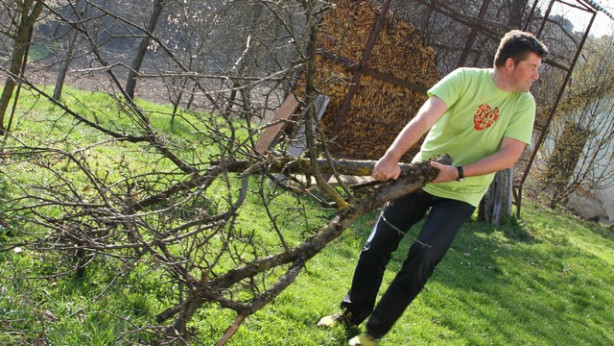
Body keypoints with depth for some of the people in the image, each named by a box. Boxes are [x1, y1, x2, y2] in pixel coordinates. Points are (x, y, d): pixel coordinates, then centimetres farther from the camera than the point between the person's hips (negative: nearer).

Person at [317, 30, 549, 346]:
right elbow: (426, 117, -26)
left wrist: (458, 173, -26)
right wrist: (392, 157, -39)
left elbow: (509, 156, -14)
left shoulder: (523, 104, -7)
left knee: (422, 258, -11)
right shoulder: (466, 78, -13)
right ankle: (353, 311, 27)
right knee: (377, 245, 4)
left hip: (461, 194, 0)